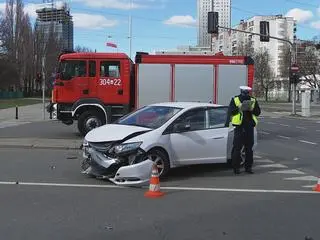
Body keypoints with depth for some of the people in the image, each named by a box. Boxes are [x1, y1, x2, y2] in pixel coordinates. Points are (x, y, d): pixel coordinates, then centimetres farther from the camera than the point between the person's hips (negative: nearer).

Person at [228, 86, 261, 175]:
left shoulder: (253, 101, 10)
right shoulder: (235, 100, 4)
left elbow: (258, 112, 5)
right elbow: (230, 111, -4)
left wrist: (252, 108, -13)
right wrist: (239, 108, -17)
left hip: (250, 127, 3)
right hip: (239, 127, -3)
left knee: (249, 148, 6)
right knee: (237, 147, -4)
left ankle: (248, 167, 15)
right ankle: (236, 167, 4)